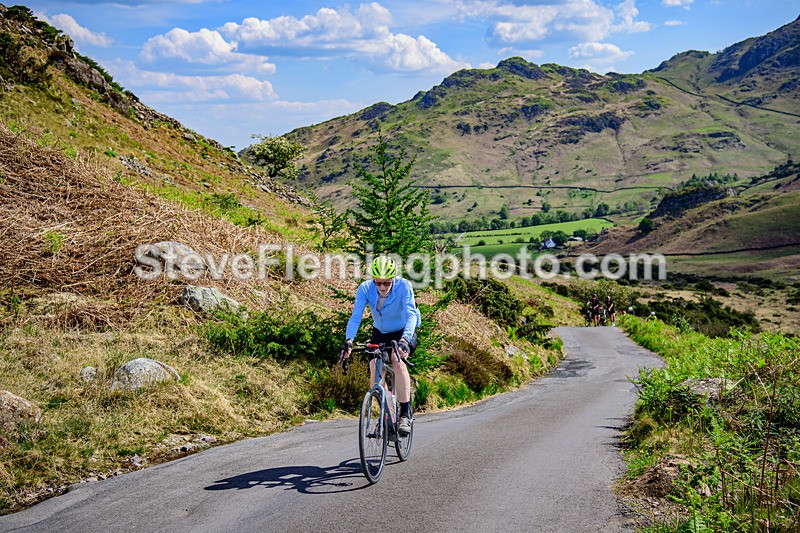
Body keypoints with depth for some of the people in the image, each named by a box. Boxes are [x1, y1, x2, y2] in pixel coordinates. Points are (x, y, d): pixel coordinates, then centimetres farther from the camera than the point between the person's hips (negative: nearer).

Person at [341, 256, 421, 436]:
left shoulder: (404, 286, -28)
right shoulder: (365, 288, -21)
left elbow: (411, 314, -38)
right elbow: (356, 316, -27)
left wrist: (404, 339, -54)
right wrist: (349, 340, -43)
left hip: (403, 332, -3)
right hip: (380, 333, 3)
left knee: (397, 361, -30)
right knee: (374, 365, -21)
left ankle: (406, 413, -23)